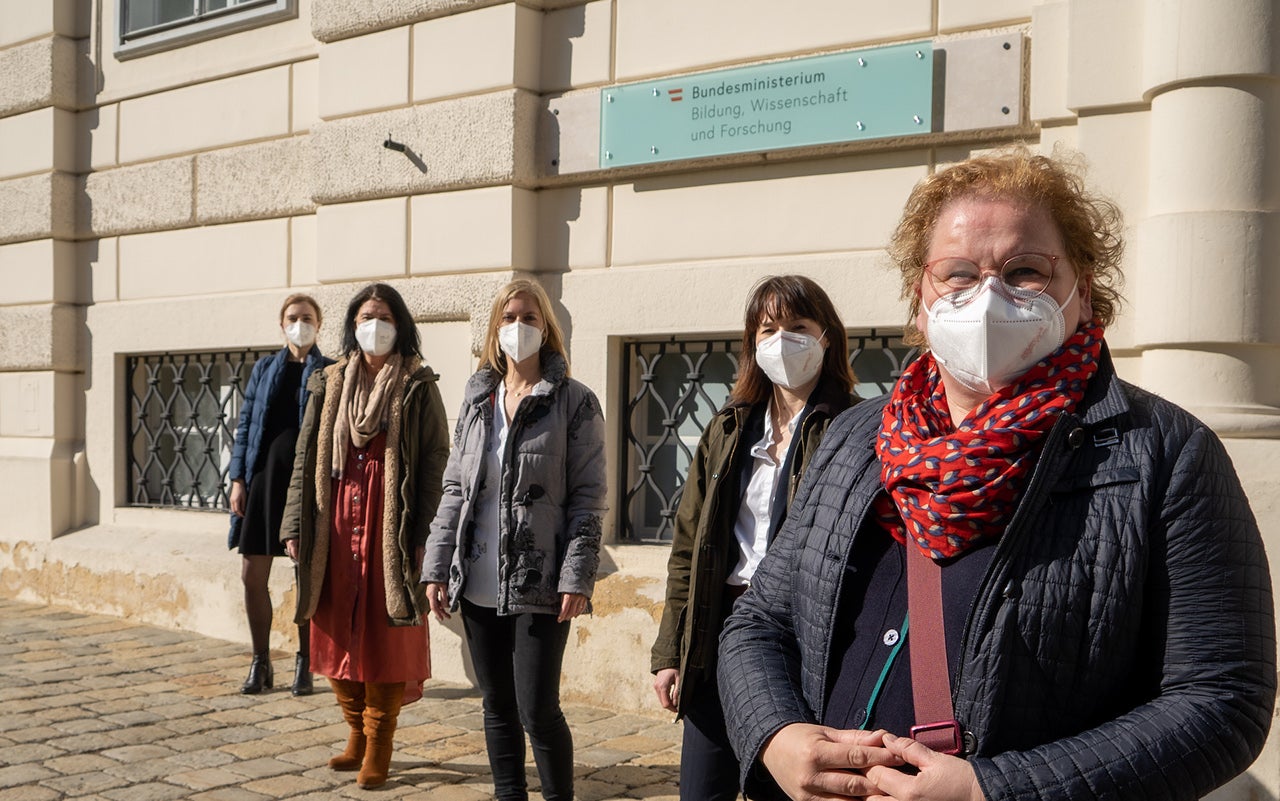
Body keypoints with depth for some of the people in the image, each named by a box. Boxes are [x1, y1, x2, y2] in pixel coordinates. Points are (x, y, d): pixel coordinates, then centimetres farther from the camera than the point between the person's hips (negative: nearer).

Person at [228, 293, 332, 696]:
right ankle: (260, 663, 17)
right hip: (265, 478, 3)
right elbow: (245, 426, 10)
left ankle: (305, 664, 16)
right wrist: (237, 479, 2)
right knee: (252, 575, 4)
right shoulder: (264, 369, 11)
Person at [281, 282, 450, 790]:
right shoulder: (330, 385, 11)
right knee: (339, 633, 8)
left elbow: (435, 461, -6)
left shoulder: (419, 388, 0)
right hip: (337, 522, 4)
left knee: (385, 633, -1)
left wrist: (423, 533, -14)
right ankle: (358, 735, 23)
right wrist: (296, 525, 2)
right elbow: (306, 457, 9)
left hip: (391, 523, -4)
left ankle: (378, 747, 9)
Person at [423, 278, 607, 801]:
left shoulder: (575, 403, -3)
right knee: (497, 706, 13)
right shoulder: (476, 399, 10)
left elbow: (587, 498, -6)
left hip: (538, 585, -4)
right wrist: (437, 569, 4)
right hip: (478, 586, 5)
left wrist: (576, 578, -14)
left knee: (538, 712, -3)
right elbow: (453, 491, 11)